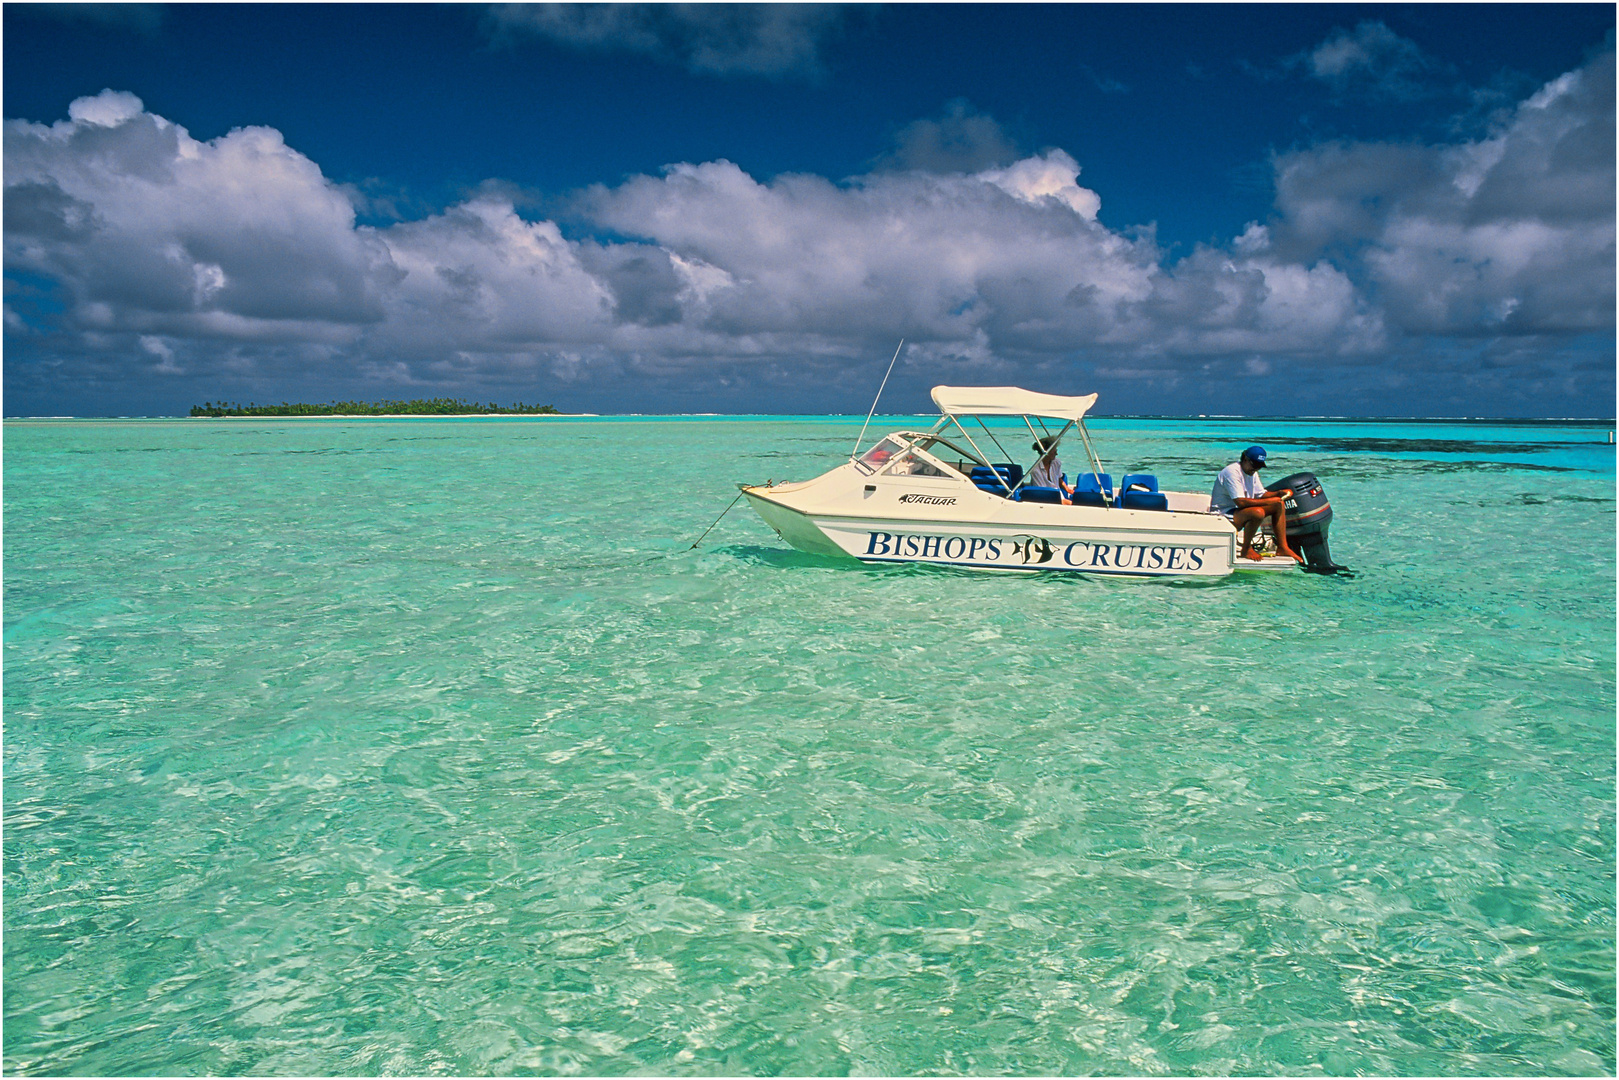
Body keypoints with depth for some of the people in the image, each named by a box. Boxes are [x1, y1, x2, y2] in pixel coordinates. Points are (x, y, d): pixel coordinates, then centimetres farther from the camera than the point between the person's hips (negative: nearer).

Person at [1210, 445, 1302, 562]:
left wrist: (1278, 493, -5)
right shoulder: (1232, 472, -21)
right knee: (1258, 512, -36)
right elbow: (1240, 502, -29)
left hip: (1241, 510, 10)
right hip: (1224, 514, -10)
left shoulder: (1252, 472, 11)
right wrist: (1267, 502, -25)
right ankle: (1246, 550, -19)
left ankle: (1282, 547, 3)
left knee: (1279, 505, 3)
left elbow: (1261, 494, 14)